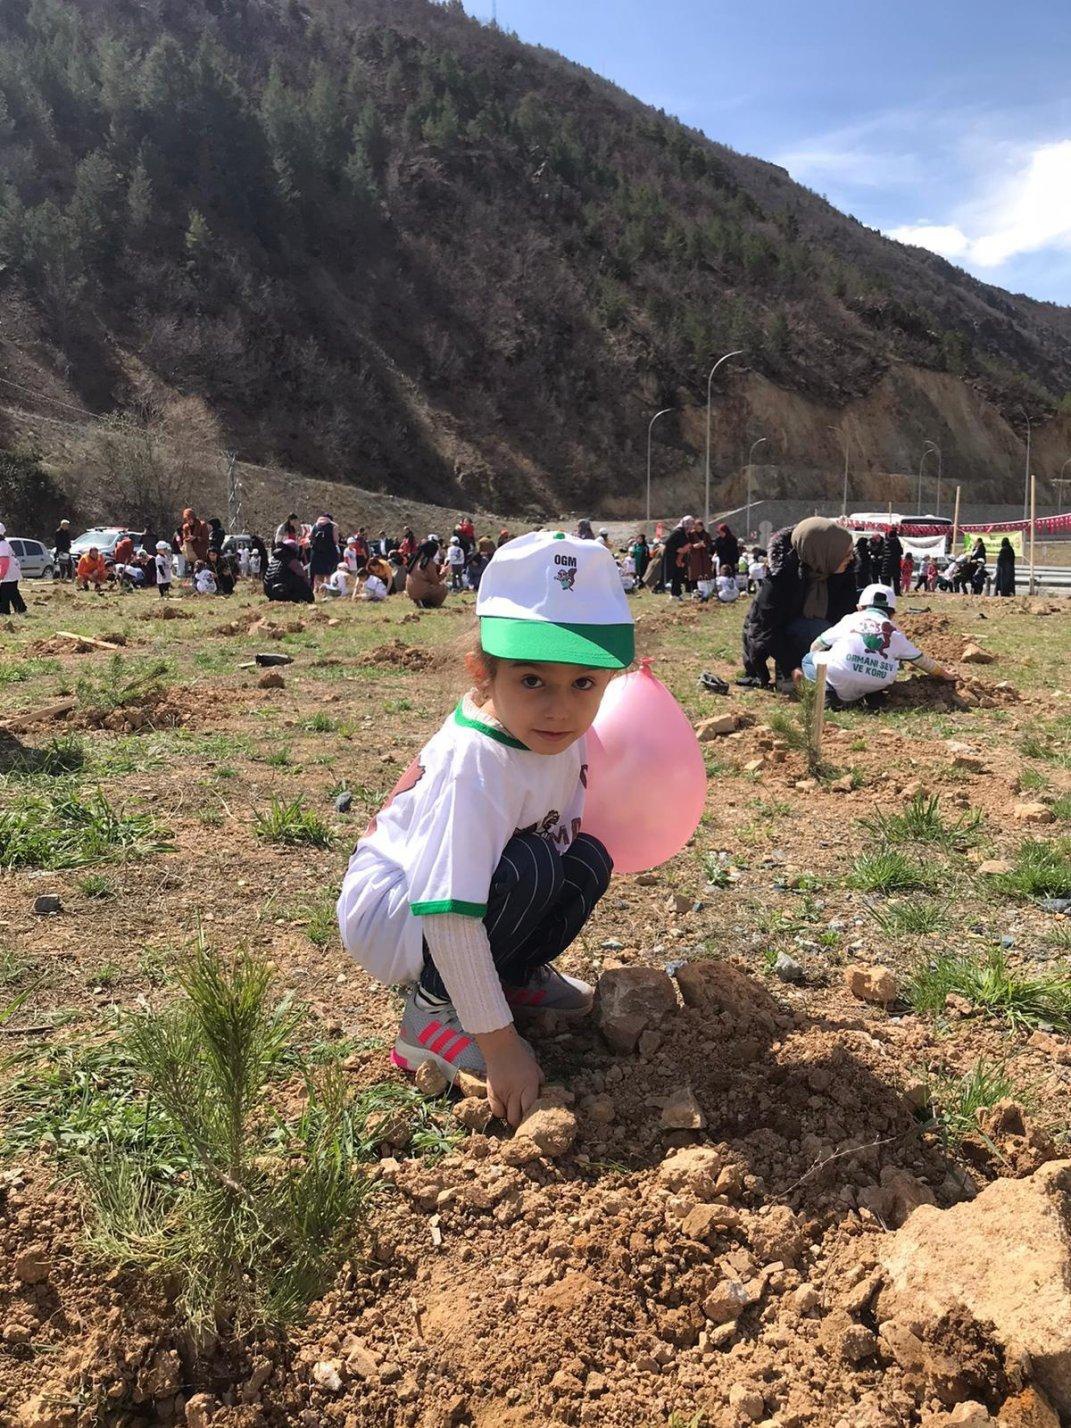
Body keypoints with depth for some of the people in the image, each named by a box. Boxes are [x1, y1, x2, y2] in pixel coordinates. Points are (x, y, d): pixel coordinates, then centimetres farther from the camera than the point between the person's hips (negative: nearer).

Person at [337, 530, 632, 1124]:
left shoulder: (560, 733, -11)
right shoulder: (476, 763, -36)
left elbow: (562, 829, 7)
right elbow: (450, 917, -36)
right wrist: (498, 1044, -32)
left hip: (457, 900, 8)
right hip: (388, 914, -8)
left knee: (589, 861, -6)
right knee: (527, 869, -31)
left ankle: (514, 975, 16)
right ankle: (434, 1013, -11)